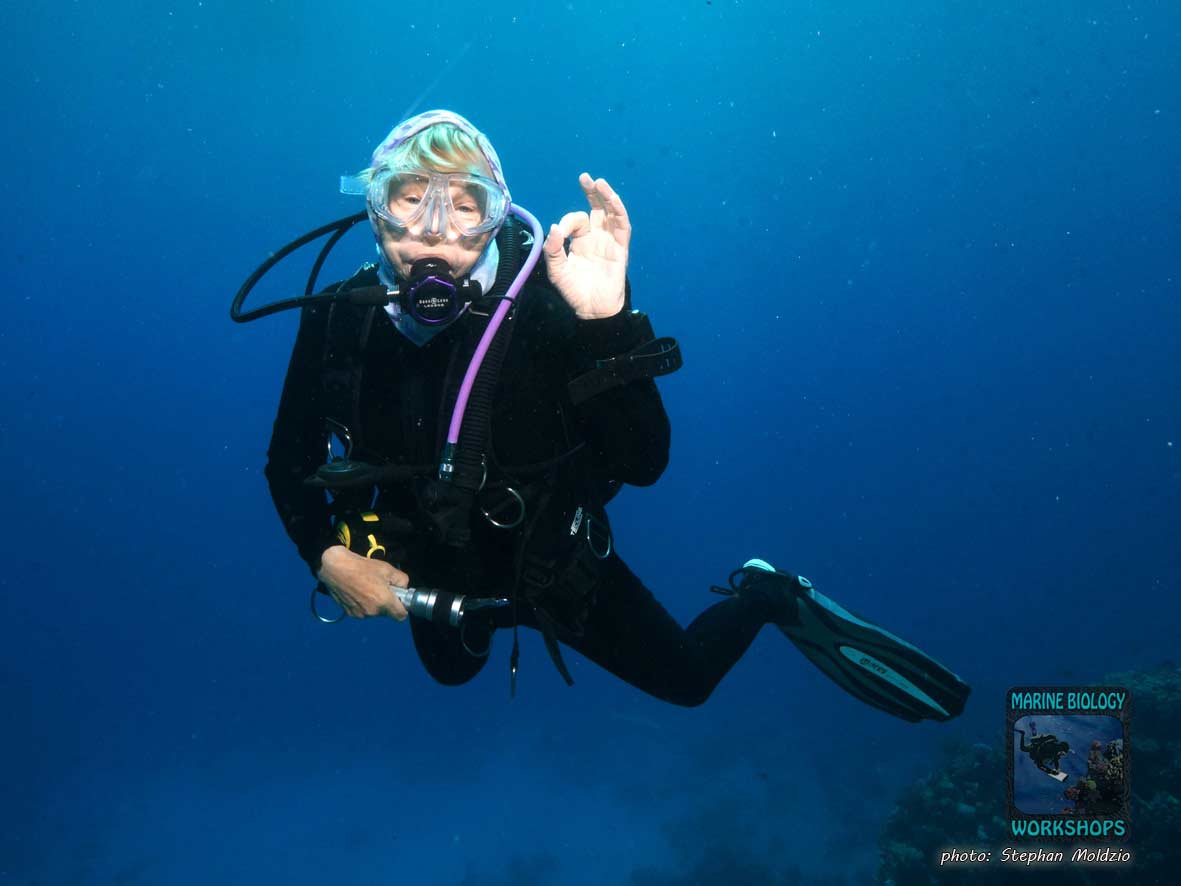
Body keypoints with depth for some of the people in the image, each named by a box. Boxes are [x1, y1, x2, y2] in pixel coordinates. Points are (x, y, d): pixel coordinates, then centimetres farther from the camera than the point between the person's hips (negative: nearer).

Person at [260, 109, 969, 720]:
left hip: (549, 567, -3)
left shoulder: (541, 309, -30)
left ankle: (767, 598, 36)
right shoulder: (338, 319, -20)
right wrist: (328, 557, -20)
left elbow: (645, 464, -38)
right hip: (428, 572, 4)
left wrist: (606, 320, -49)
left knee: (686, 679, 9)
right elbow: (290, 463, -5)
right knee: (453, 673, 35)